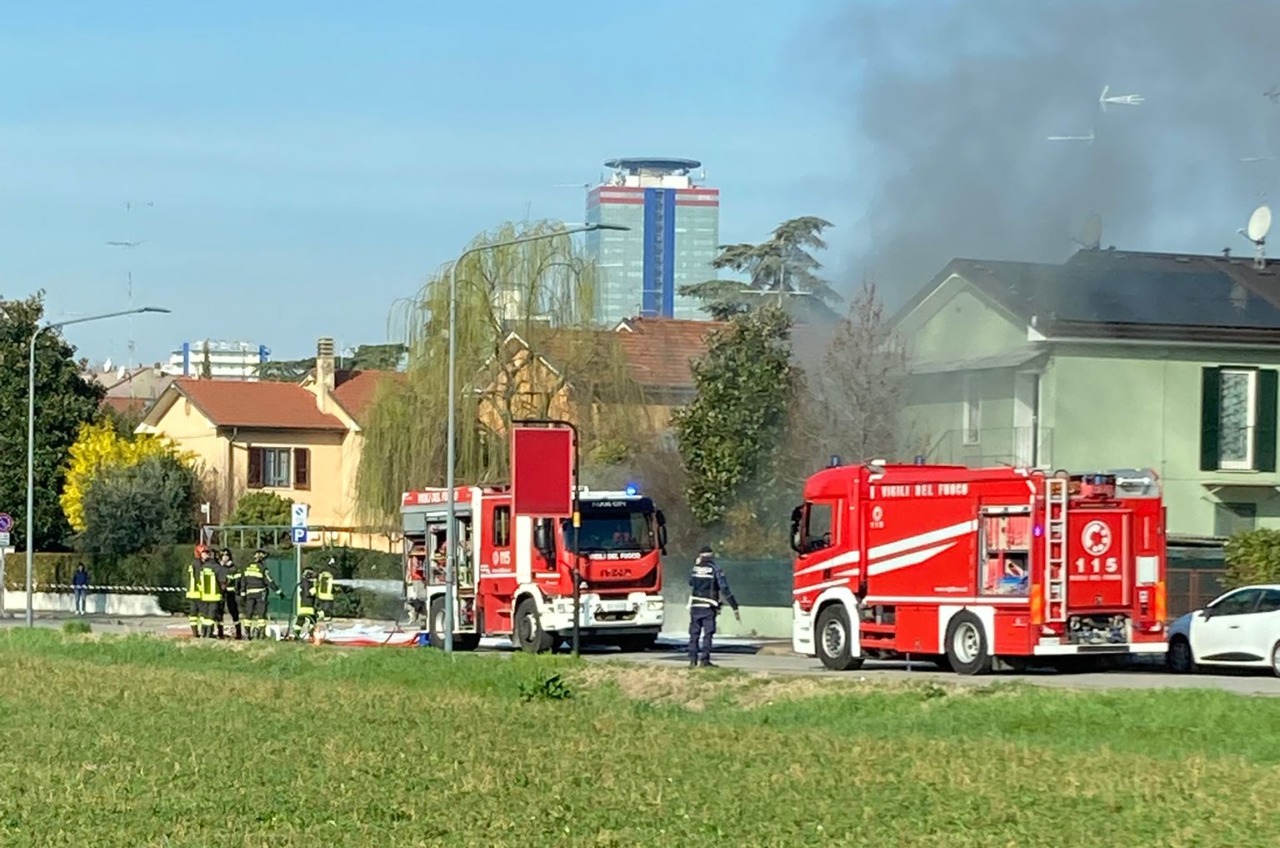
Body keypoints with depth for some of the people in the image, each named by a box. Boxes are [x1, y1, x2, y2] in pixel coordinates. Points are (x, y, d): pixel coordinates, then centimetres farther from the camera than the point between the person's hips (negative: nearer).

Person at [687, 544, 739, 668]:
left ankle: (693, 659, 4)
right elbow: (725, 590, -11)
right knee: (708, 634, 2)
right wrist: (735, 608, -9)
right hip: (709, 607, -3)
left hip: (695, 607, 3)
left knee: (694, 634, 9)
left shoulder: (694, 570, 4)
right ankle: (704, 660, -4)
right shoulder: (716, 570, -6)